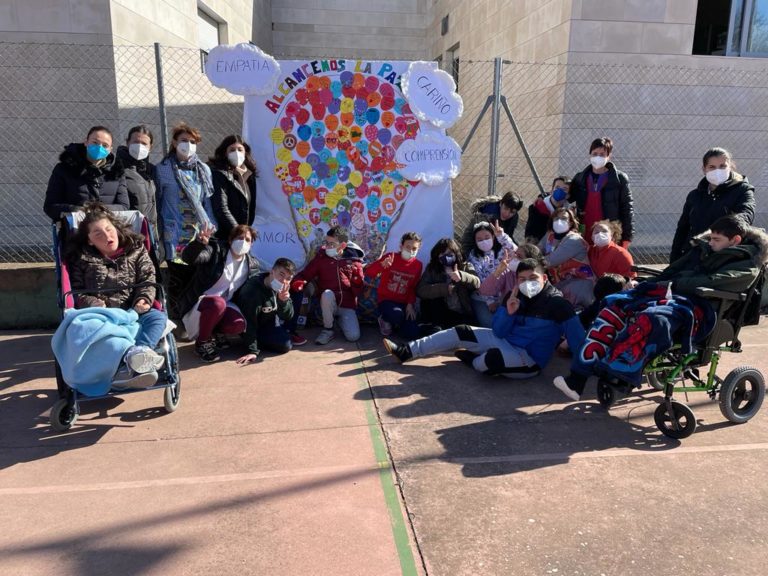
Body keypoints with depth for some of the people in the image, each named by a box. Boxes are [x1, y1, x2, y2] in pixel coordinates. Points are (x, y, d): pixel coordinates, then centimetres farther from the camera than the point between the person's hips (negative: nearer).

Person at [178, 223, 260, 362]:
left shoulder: (252, 265, 4)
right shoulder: (217, 250, -11)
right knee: (218, 303, -38)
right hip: (198, 304, -4)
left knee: (239, 324, -29)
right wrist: (199, 242, -49)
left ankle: (216, 332, 8)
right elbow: (188, 257, -28)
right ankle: (202, 342, -12)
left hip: (224, 304, 4)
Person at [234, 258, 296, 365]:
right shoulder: (253, 291, -31)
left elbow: (288, 317, -12)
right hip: (258, 328, -7)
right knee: (285, 345, -23)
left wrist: (283, 301, -33)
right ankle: (258, 343, 0)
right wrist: (253, 351, -32)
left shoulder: (283, 288, -9)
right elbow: (249, 323, -30)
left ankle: (288, 334, 11)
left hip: (272, 319, 7)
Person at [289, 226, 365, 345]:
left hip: (347, 305, -1)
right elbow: (304, 275, 0)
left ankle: (341, 319, 12)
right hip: (328, 303, 1)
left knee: (354, 337, -22)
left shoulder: (354, 261, 0)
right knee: (327, 293, -35)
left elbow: (358, 290, 3)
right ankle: (328, 330, -13)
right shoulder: (321, 257, 1)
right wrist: (297, 283, -22)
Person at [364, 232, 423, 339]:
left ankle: (393, 322, 16)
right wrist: (381, 265, -34)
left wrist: (410, 304, -6)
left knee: (412, 333, -16)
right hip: (386, 299, -3)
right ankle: (385, 319, 1)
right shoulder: (390, 257, -11)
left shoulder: (417, 265, 0)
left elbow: (413, 288, 8)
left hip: (404, 303, 3)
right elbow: (367, 272, -16)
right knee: (397, 315, -37)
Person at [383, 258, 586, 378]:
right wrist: (508, 312, -16)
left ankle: (471, 359, 3)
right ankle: (406, 352, 5)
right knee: (461, 333, 2)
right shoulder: (515, 296, 5)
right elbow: (498, 331, 3)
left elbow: (575, 332, -19)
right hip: (506, 341, 7)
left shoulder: (556, 302, -13)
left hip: (529, 359, -7)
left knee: (491, 359, -37)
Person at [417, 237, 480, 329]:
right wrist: (446, 288, -17)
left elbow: (477, 283, -10)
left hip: (463, 315, -1)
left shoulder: (466, 266, 9)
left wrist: (461, 276, -30)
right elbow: (420, 290, -7)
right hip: (441, 313, 1)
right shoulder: (431, 269, 8)